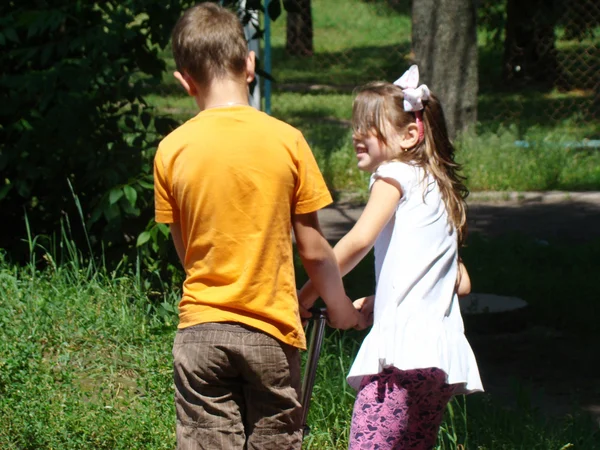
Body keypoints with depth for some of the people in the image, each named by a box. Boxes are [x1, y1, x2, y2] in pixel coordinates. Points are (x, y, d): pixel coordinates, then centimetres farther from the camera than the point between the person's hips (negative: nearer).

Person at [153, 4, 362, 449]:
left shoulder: (172, 150, -3)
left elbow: (185, 250, 5)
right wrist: (341, 307, 14)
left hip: (200, 332, 1)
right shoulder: (286, 140, -7)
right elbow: (313, 250, -3)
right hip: (271, 331, -1)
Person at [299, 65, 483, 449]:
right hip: (443, 353, 9)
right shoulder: (439, 188, 25)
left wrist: (307, 294, -7)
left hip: (403, 348, -9)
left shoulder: (396, 174, 1)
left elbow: (360, 239, -15)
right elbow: (462, 283, 25)